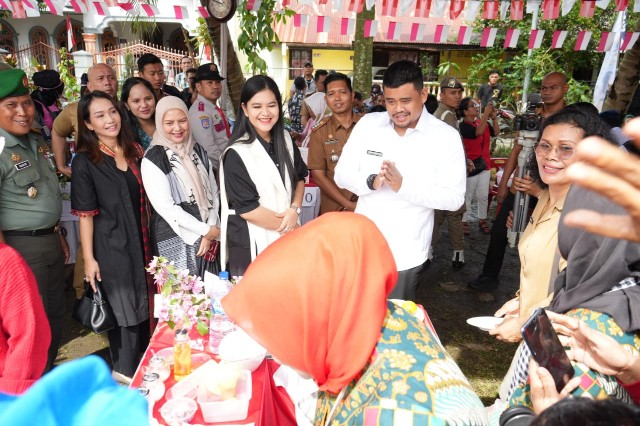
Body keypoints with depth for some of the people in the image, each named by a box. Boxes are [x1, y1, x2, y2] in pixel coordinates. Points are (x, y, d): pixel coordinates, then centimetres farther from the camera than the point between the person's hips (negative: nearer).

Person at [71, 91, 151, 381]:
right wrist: (89, 258, -13)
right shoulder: (85, 162, -10)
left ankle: (144, 363, 39)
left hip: (142, 241, 5)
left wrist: (150, 240, 12)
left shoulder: (134, 151, 5)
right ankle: (125, 370, 30)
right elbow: (85, 214, -11)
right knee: (124, 308, 8)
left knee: (143, 303, 18)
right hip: (111, 245, -5)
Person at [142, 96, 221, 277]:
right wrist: (205, 230, -11)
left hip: (207, 235, 5)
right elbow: (165, 206, -13)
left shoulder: (198, 151, 9)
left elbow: (213, 192, 7)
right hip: (174, 239, -4)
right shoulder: (153, 159, -8)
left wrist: (211, 229, -6)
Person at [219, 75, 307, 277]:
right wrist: (286, 225, -10)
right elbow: (247, 209, -18)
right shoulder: (236, 154, -17)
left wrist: (294, 210, -7)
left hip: (289, 238, 6)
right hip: (252, 244, -6)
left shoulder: (285, 140, 2)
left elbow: (299, 178, 12)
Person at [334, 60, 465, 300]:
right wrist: (371, 181, -21)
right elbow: (342, 174, 0)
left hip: (406, 253, -2)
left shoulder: (446, 137, -8)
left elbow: (454, 197, -11)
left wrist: (403, 186, -24)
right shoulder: (367, 124, -1)